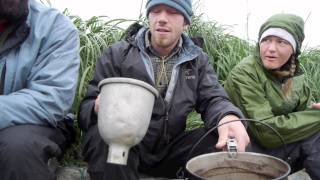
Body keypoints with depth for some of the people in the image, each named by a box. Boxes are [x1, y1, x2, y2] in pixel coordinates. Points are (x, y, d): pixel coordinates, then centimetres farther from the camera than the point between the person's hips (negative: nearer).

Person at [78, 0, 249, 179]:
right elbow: (85, 108, -4)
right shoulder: (118, 54, -1)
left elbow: (212, 99, -2)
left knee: (225, 142, -20)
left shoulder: (198, 60, 9)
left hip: (170, 148, 3)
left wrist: (228, 117, -29)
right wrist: (99, 107, -31)